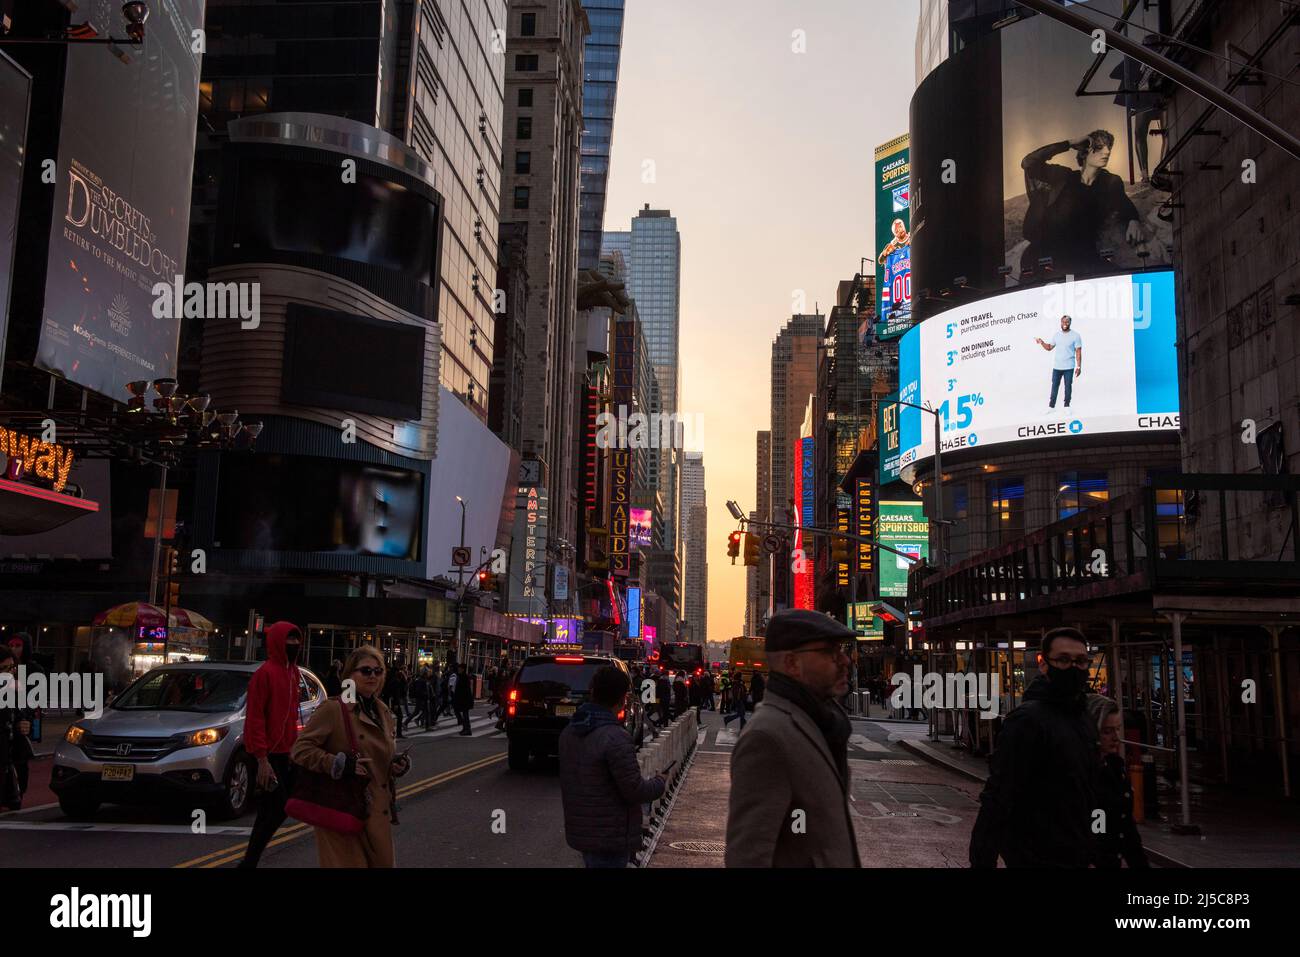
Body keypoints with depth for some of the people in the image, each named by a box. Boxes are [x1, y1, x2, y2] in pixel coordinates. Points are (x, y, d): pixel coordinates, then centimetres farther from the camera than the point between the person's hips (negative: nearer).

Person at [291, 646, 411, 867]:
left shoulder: (384, 712, 13)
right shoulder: (333, 709, -11)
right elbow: (300, 749, -12)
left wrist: (399, 764, 3)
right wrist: (340, 765, -21)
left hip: (378, 812, 7)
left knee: (382, 862, 12)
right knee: (349, 862, -3)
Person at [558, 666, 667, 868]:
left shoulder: (569, 732, 4)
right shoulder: (615, 737, -23)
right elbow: (634, 790, -20)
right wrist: (659, 783, -1)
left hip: (580, 831, 8)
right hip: (610, 838, -8)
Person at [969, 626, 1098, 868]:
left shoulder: (1083, 717, 10)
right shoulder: (1028, 720, -19)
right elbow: (996, 801, -23)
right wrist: (982, 861, -26)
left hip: (1076, 857, 8)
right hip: (1037, 859, -8)